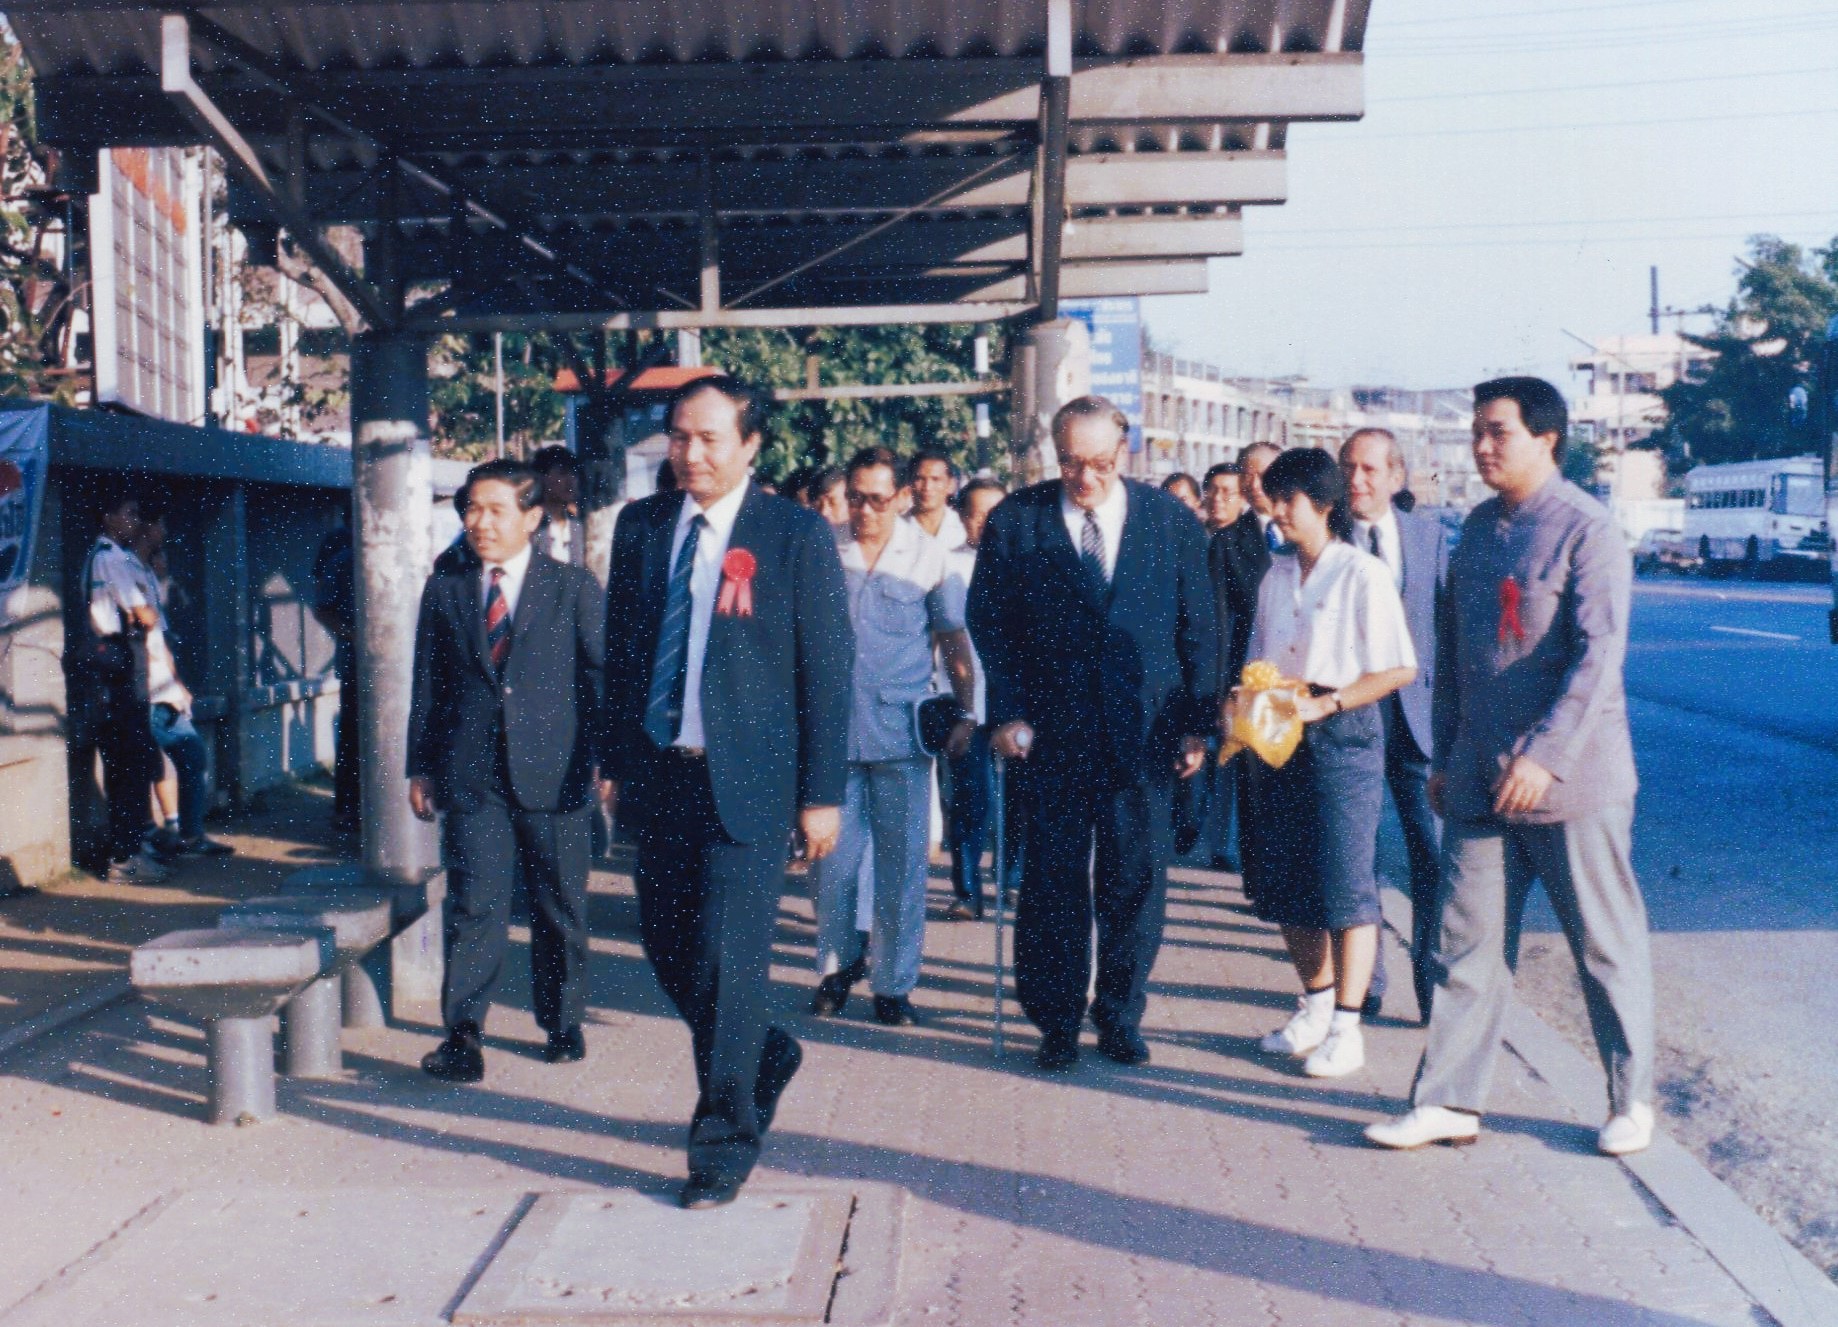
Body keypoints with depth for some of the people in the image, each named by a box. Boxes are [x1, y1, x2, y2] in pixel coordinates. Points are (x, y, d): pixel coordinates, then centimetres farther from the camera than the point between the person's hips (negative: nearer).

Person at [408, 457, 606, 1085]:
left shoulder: (574, 587, 4)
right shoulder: (445, 590, 10)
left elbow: (601, 676, 4)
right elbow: (427, 685, 13)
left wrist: (602, 759, -1)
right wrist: (420, 766, 9)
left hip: (553, 772, -1)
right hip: (471, 775, 1)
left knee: (559, 908, 8)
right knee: (473, 903, -7)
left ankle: (562, 1024, 23)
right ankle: (462, 1035, -6)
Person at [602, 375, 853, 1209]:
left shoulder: (796, 536, -5)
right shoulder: (639, 527, 8)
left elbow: (827, 668, -5)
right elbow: (619, 647, 14)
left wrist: (823, 793, -8)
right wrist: (616, 760, 11)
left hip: (745, 779, -5)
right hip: (657, 772, 5)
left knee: (729, 960, -5)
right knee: (668, 949, 12)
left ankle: (724, 1142, 11)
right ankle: (763, 1056, 39)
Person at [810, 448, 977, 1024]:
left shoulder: (927, 553, 3)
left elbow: (954, 640, 7)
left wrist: (965, 714, 0)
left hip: (902, 729, -1)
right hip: (832, 727, 1)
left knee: (901, 863, 2)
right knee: (831, 858, 5)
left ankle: (894, 984, 14)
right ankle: (837, 964, 27)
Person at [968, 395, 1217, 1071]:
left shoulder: (1172, 521, 3)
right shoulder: (1014, 520, 0)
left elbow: (1198, 628, 6)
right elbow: (988, 621, 3)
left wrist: (1196, 724, 2)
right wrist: (1007, 712, -5)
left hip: (1144, 732, 1)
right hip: (1052, 730, -1)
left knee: (1136, 880, 6)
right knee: (1054, 881, 5)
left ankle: (1120, 1015, 24)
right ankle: (1056, 1021, 19)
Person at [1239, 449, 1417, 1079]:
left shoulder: (1362, 574, -7)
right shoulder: (1277, 575, 12)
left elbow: (1398, 670, -9)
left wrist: (1324, 704, -16)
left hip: (1342, 738, -7)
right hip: (1280, 739, 7)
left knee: (1343, 885, -3)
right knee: (1281, 882, 9)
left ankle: (1346, 1028, 6)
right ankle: (1316, 1004, 25)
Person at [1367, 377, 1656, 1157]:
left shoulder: (1586, 529, -10)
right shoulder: (1477, 530, 11)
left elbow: (1600, 653, -17)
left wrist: (1545, 756, -23)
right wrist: (1443, 757, 14)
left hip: (1571, 776, -6)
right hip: (1480, 780, 6)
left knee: (1607, 945, 7)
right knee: (1469, 944, 6)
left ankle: (1632, 1100, 22)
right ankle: (1449, 1101, 12)